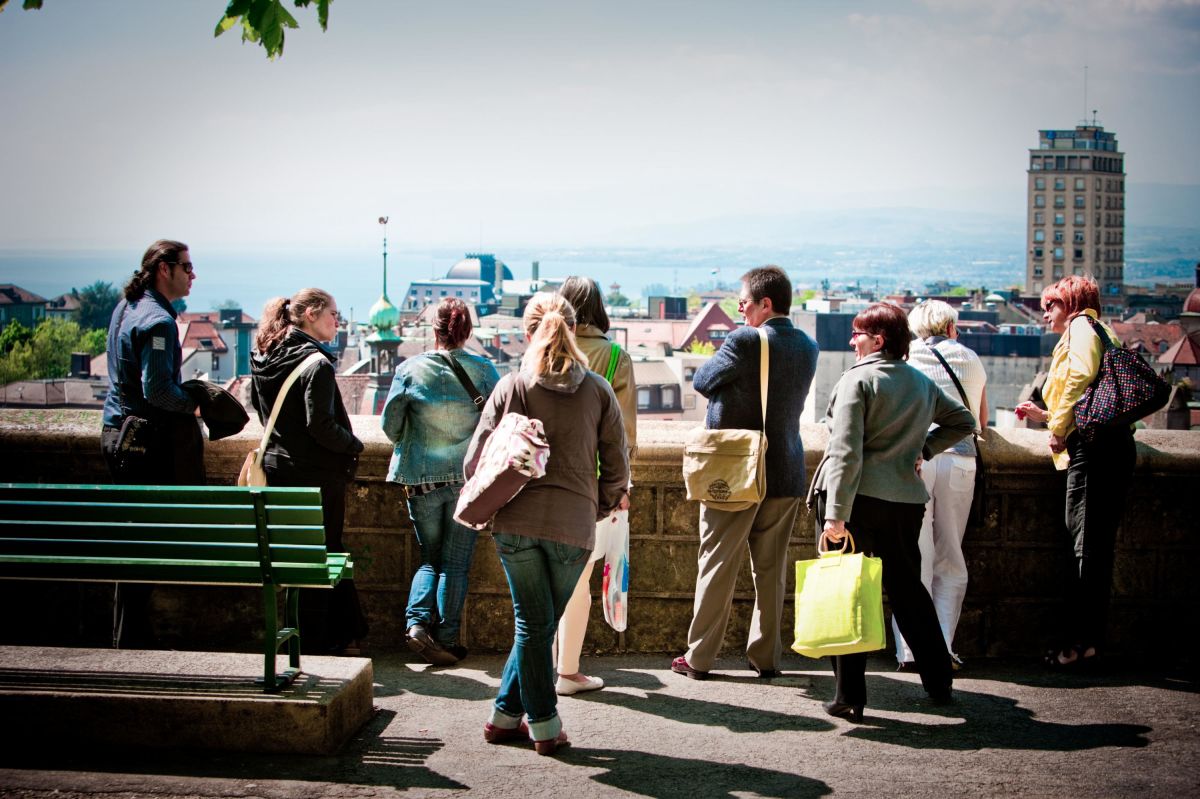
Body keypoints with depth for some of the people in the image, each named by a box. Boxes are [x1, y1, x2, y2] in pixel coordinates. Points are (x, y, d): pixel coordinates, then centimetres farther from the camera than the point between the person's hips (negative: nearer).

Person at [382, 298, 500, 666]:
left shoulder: (409, 369, -6)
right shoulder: (483, 370, -7)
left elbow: (390, 424, 1)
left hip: (422, 480, 1)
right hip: (468, 478, -1)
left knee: (430, 558, 16)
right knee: (456, 562, 8)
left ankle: (417, 621, -4)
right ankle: (447, 639, 7)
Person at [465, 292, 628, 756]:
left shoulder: (510, 387, 1)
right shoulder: (598, 390, 3)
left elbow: (475, 461, 1)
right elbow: (617, 467, 4)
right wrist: (598, 510, 19)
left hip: (516, 523, 0)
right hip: (574, 525, 0)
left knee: (532, 623, 10)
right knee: (542, 623, 15)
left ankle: (543, 724, 17)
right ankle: (507, 713, 21)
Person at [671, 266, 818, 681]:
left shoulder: (746, 341, -16)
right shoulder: (808, 347, 6)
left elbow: (702, 381, -6)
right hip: (787, 475, 5)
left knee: (717, 565, 4)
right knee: (771, 569, 12)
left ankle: (699, 657, 10)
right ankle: (766, 656, 17)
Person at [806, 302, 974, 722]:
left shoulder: (858, 380, -8)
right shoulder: (923, 383, 12)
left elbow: (846, 452, -15)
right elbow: (963, 421, 26)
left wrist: (835, 513, -18)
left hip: (860, 498, -6)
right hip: (906, 500, 6)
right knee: (908, 589, 18)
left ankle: (850, 697, 1)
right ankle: (939, 683, 27)